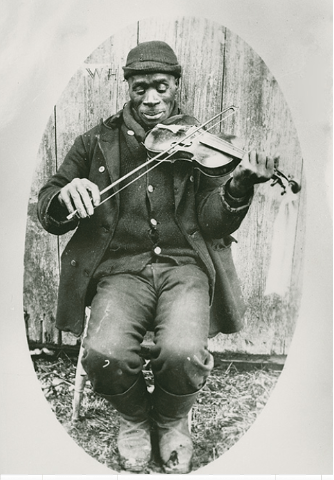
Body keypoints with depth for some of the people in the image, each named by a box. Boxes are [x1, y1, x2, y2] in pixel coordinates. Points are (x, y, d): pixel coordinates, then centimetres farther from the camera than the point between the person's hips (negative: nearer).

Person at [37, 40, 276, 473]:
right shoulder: (97, 143, 12)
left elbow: (213, 223, 1)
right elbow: (48, 214, 9)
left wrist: (239, 186, -19)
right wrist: (65, 195, -14)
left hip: (186, 265, 0)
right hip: (121, 268, 1)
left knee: (183, 353, -28)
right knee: (104, 356, -27)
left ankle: (172, 420, 11)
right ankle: (134, 418, 12)